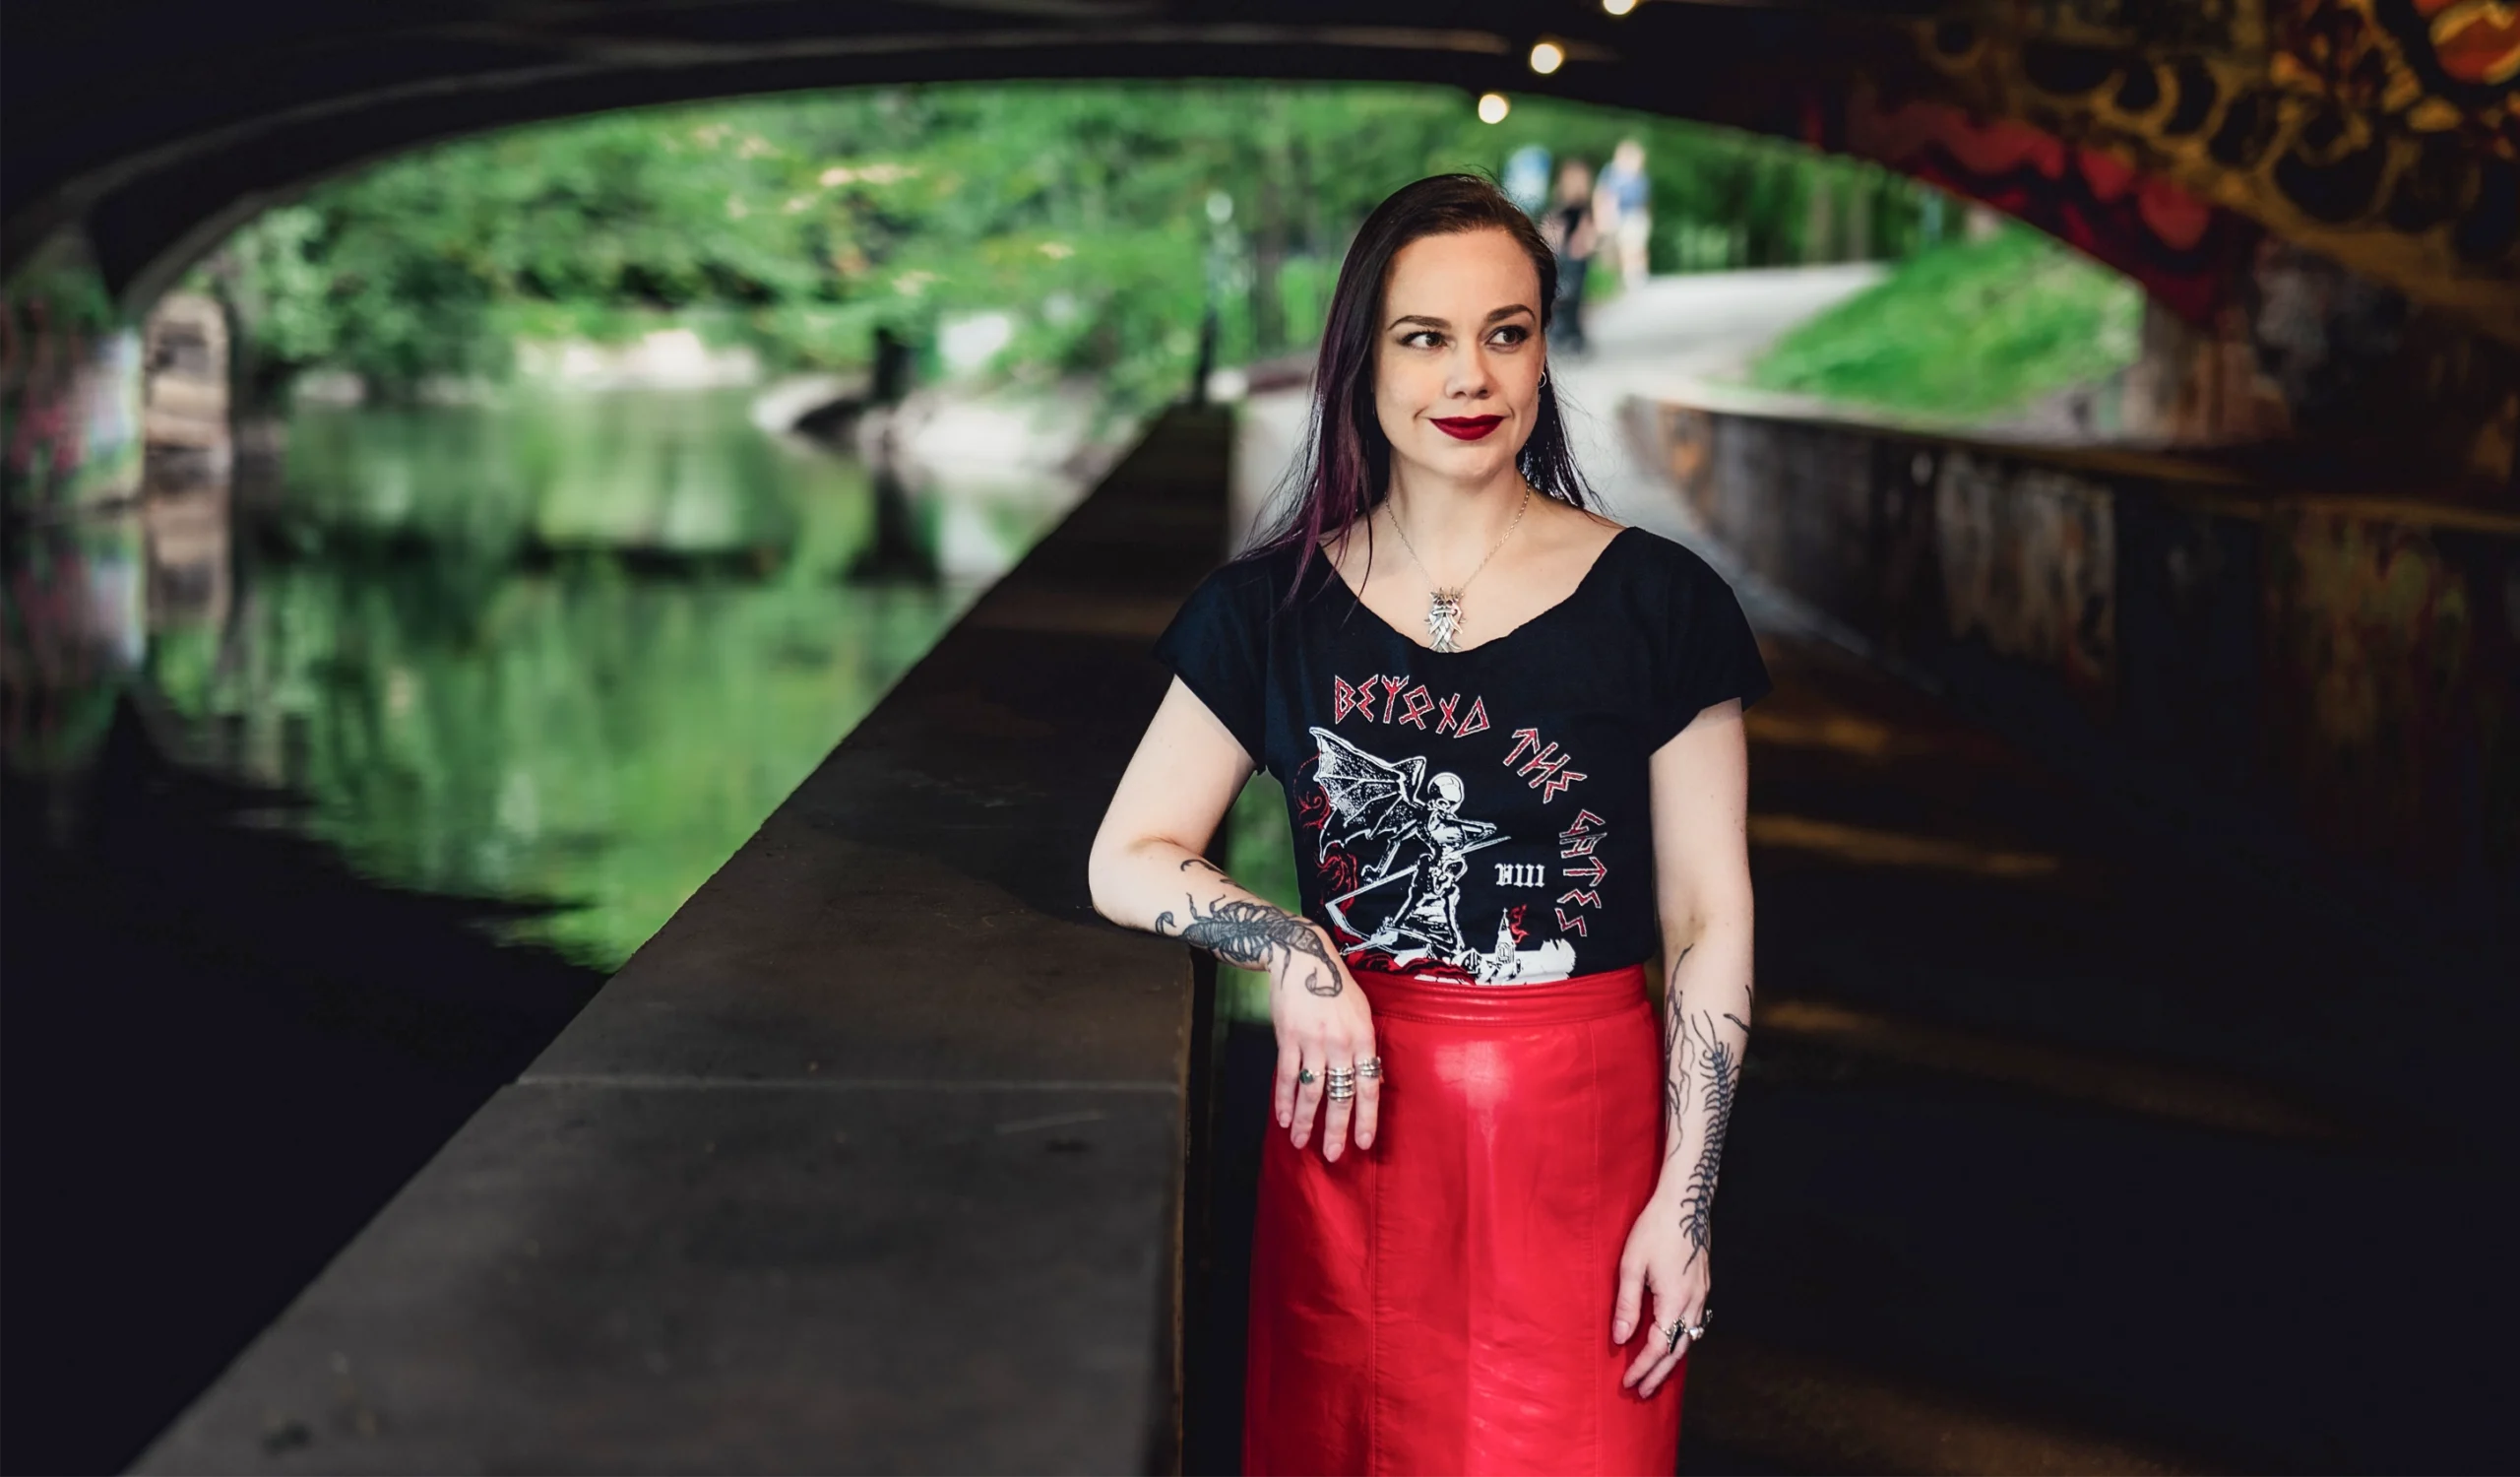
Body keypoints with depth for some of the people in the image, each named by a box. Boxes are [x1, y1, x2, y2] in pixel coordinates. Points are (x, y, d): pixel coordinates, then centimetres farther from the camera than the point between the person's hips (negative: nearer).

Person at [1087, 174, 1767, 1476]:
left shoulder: (1656, 606, -4)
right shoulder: (1274, 610, 2)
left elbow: (1711, 925, -2)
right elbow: (1125, 864, 5)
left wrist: (1683, 1201, -6)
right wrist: (1289, 951, -13)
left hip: (1581, 1133, -1)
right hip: (1353, 1118, 2)